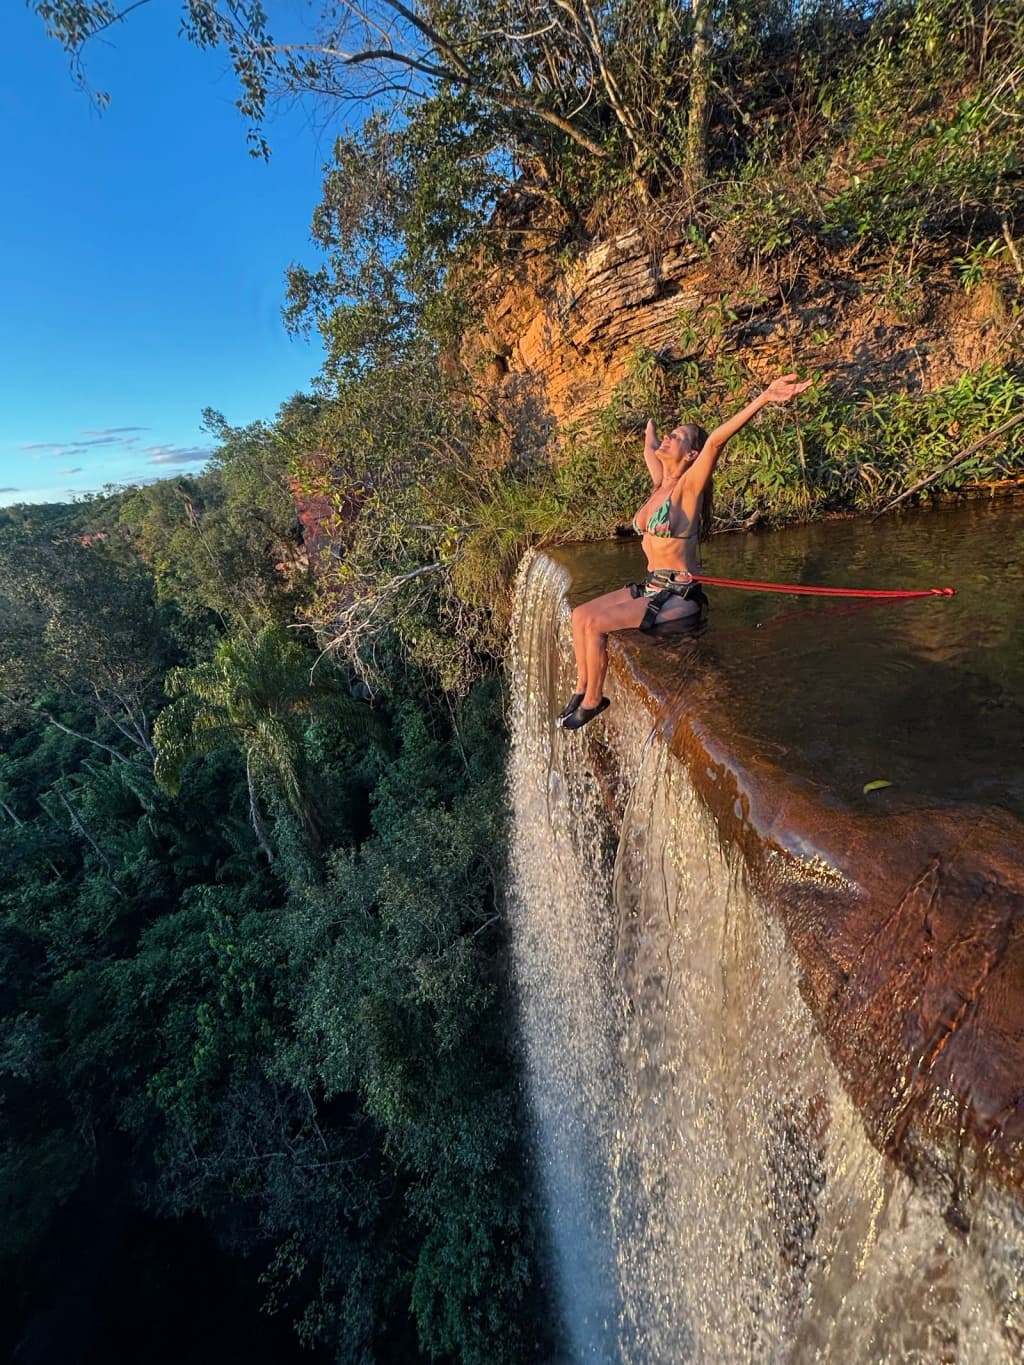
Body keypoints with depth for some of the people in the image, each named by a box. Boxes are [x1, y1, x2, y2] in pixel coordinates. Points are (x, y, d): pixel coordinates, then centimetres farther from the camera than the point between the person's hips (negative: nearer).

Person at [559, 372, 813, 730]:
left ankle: (593, 701, -1)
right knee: (580, 615, 1)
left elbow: (716, 440, -29)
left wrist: (765, 398, -39)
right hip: (652, 586, 8)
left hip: (678, 595, -8)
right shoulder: (662, 481, 9)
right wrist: (650, 429, 46)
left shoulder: (688, 485, -12)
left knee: (593, 624, -19)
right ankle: (582, 687, 13)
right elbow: (649, 450, 30)